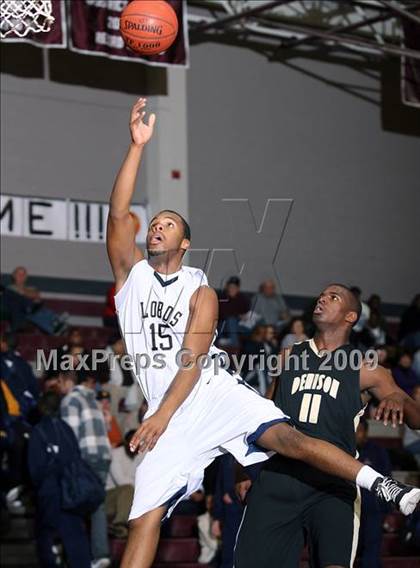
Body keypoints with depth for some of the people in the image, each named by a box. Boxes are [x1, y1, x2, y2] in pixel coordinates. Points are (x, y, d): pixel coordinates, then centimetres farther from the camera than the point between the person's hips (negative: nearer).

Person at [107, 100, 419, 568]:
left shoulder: (200, 291, 6)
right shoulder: (131, 273, 11)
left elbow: (193, 359, -6)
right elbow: (119, 213, -4)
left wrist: (162, 415, -20)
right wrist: (137, 145, -11)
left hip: (214, 391, -2)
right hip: (167, 414, 2)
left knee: (286, 437, -24)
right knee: (144, 518, -8)